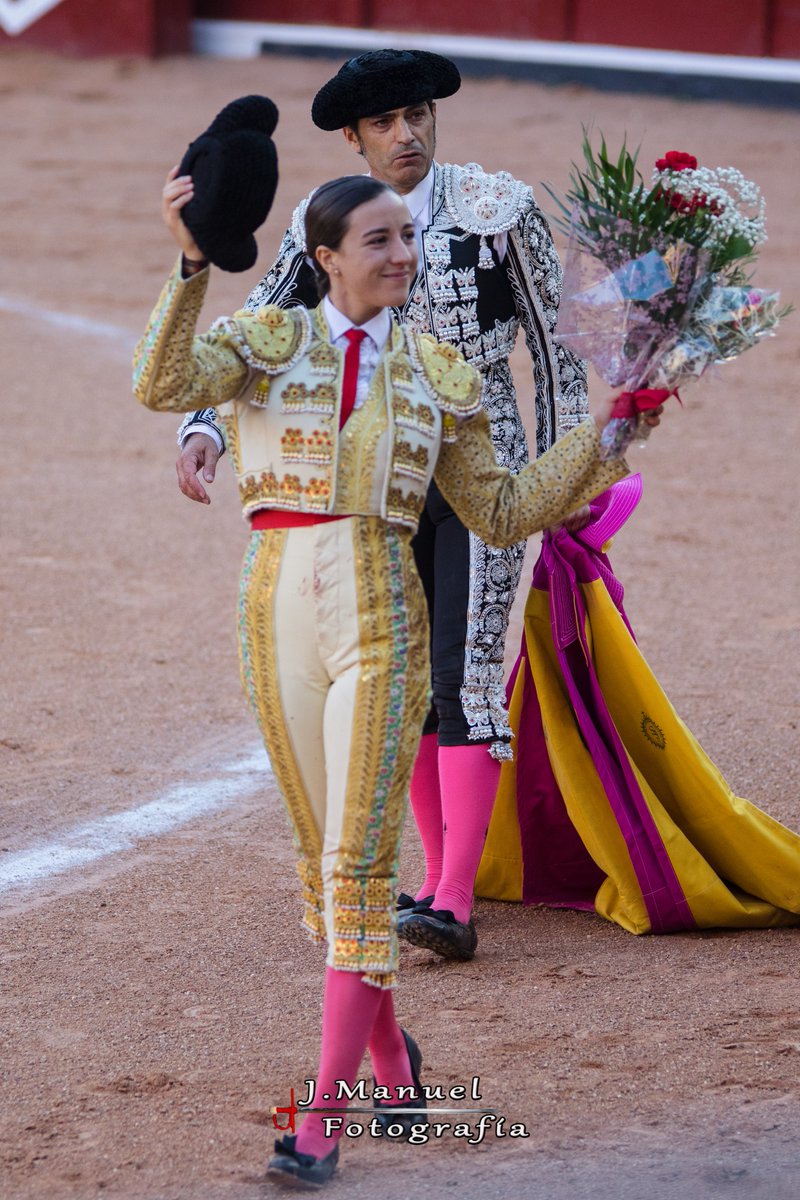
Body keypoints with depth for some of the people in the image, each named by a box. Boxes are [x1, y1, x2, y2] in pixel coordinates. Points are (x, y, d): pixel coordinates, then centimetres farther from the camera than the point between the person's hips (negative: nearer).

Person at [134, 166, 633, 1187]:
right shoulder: (267, 340, 4)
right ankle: (388, 1051, 33)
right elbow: (164, 385, -15)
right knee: (320, 852, 11)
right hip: (282, 608, 1)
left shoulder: (436, 375, 9)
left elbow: (501, 512, 13)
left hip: (381, 620, -1)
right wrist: (191, 267, -25)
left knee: (359, 860, -10)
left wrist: (603, 436, 7)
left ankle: (321, 1122, -10)